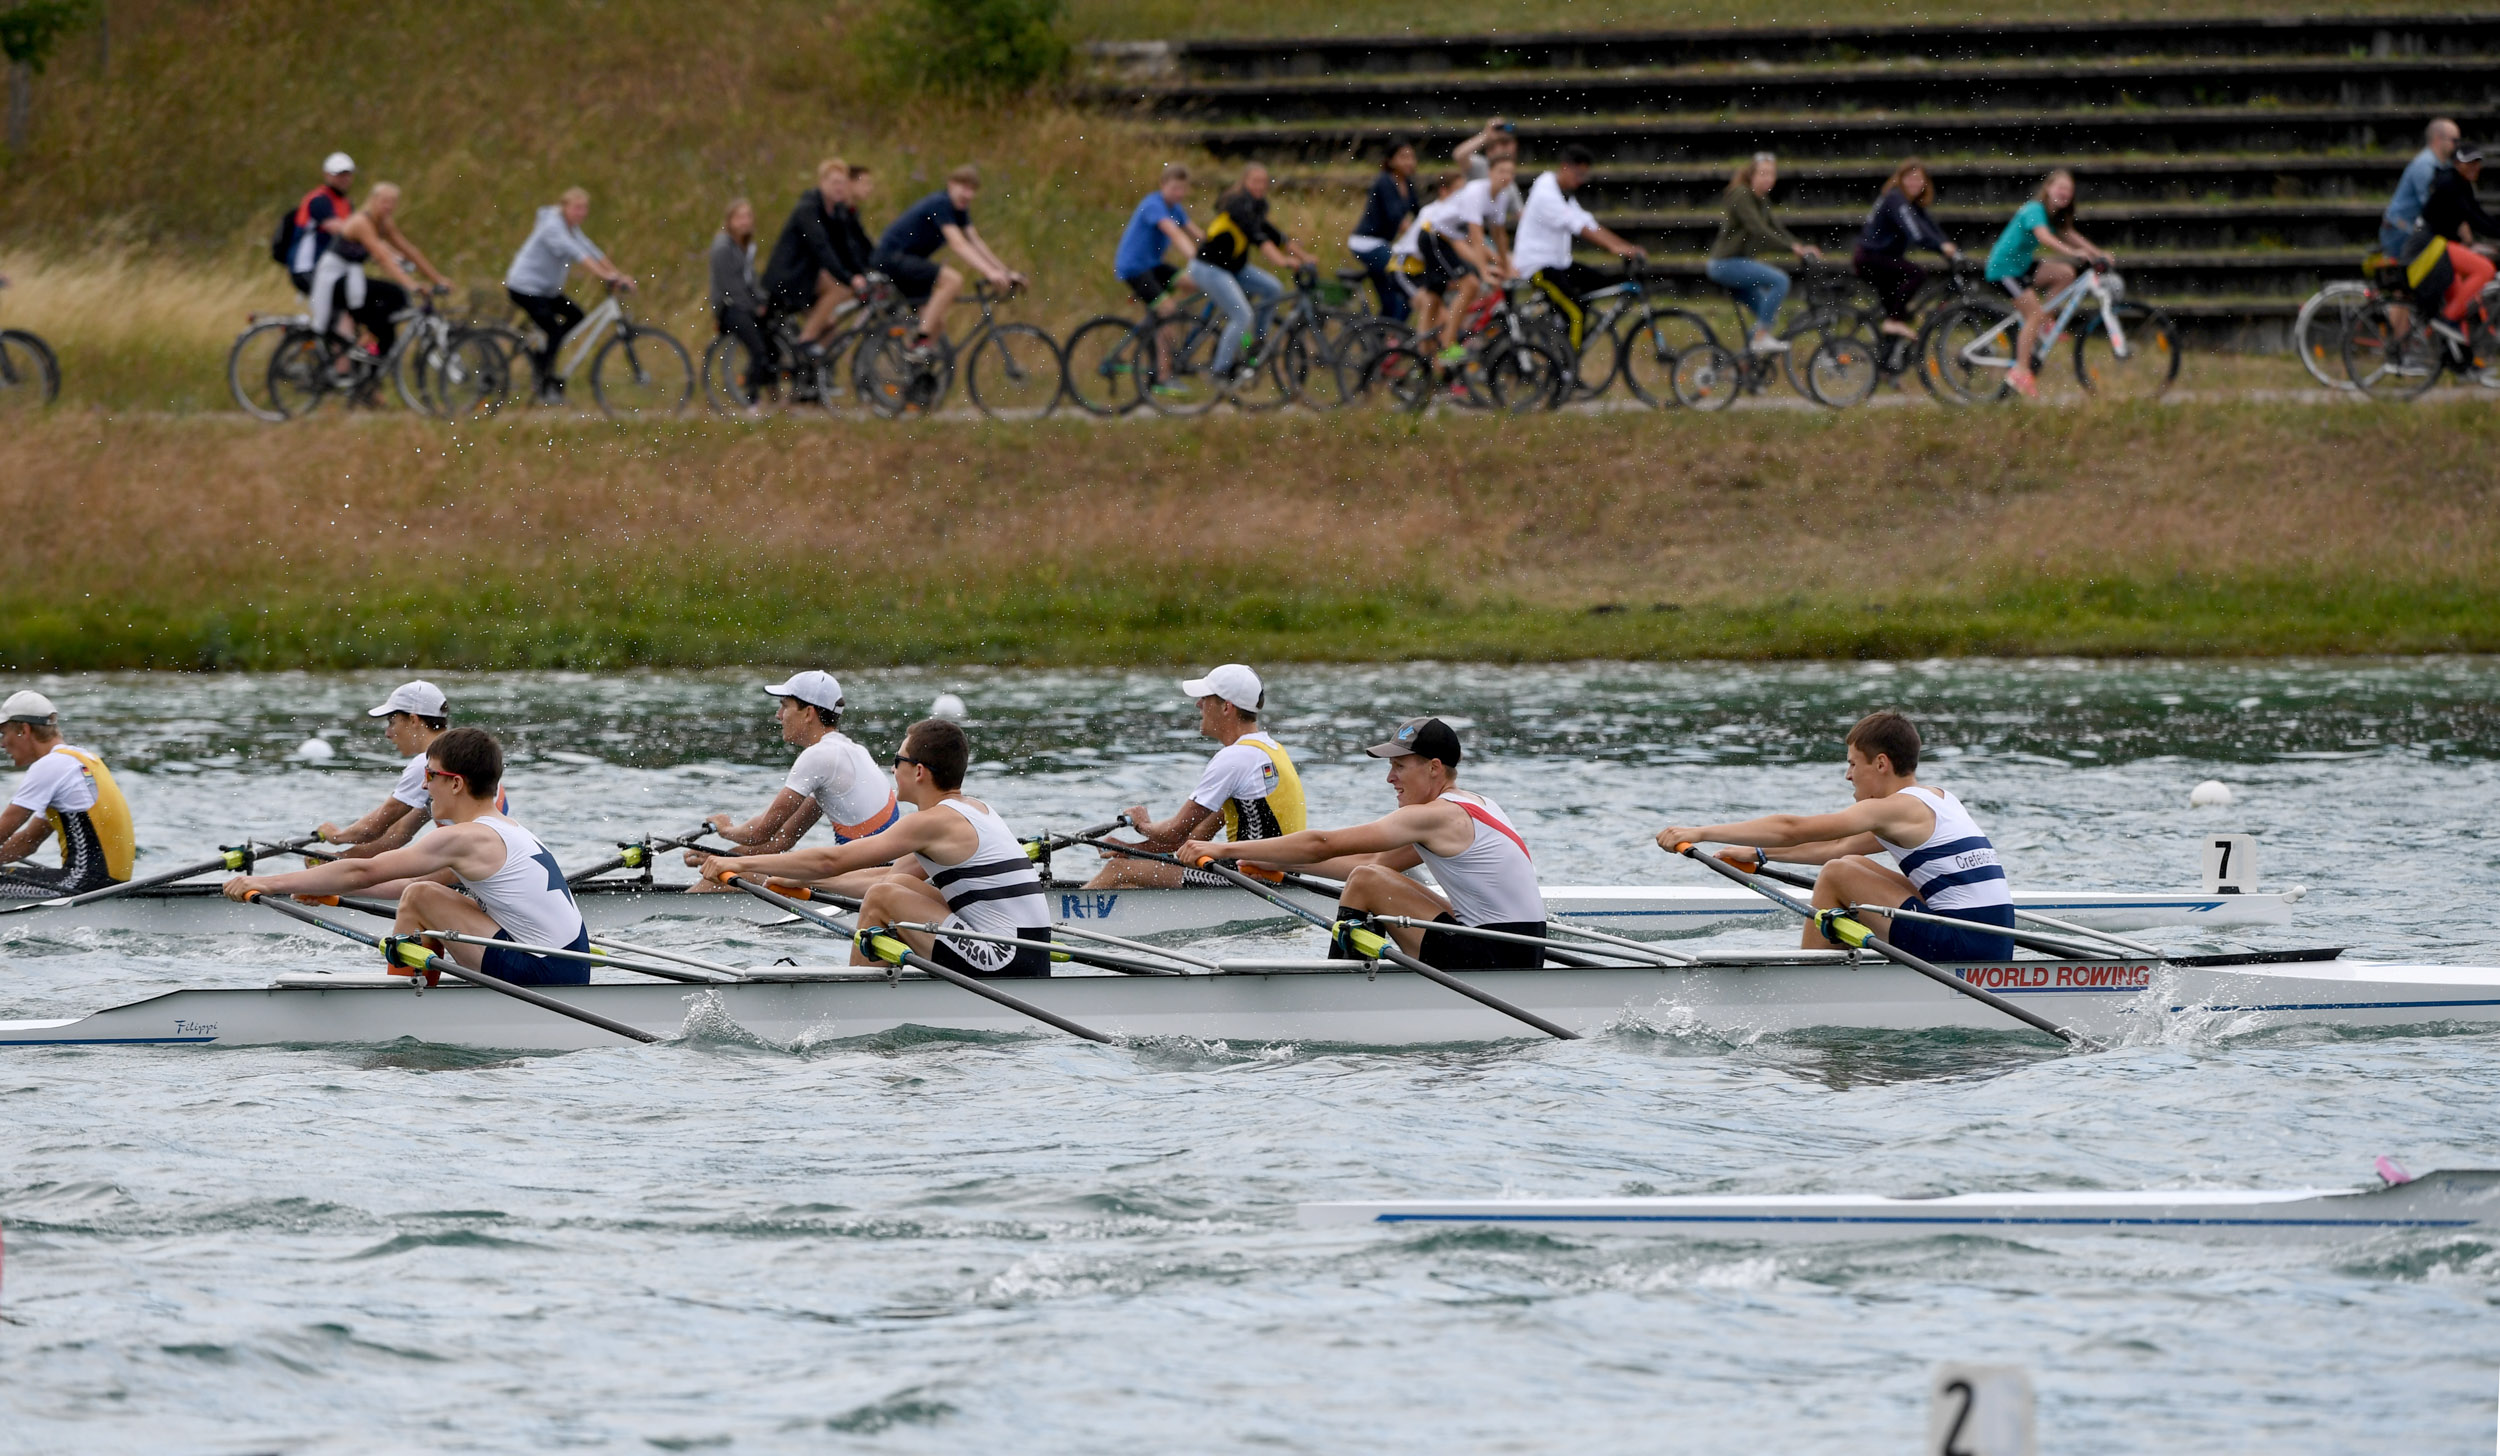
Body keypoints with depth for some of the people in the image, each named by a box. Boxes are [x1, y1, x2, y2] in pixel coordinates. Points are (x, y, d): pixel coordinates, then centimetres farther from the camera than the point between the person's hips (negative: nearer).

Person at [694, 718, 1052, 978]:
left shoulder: (933, 822, -12)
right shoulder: (976, 810, 17)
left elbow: (833, 861, -11)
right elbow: (899, 875, 24)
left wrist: (741, 864, -5)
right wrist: (801, 881, 26)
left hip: (1002, 965, -10)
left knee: (883, 898, -7)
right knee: (898, 886, 19)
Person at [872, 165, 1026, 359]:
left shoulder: (959, 210, 8)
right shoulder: (941, 203, -21)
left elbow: (976, 244, 7)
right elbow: (959, 245, -30)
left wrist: (1007, 272, -2)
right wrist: (990, 273, -38)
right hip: (891, 257, -10)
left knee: (938, 324, 10)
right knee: (952, 279, -27)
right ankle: (921, 342, -26)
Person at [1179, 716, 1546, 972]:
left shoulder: (1435, 816, -13)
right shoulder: (1471, 806, 16)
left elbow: (1323, 845, -13)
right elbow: (1378, 862, 23)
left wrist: (1225, 850, -9)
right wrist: (1281, 863, 21)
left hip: (1493, 962, -10)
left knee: (1367, 883, -8)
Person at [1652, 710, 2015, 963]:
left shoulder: (1894, 808, -8)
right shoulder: (1937, 800, 19)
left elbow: (1793, 829, -11)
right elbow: (1841, 847, 27)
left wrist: (1701, 833, -8)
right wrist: (1760, 855, 30)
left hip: (1962, 945, -9)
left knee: (1838, 873, -3)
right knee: (1854, 867, 23)